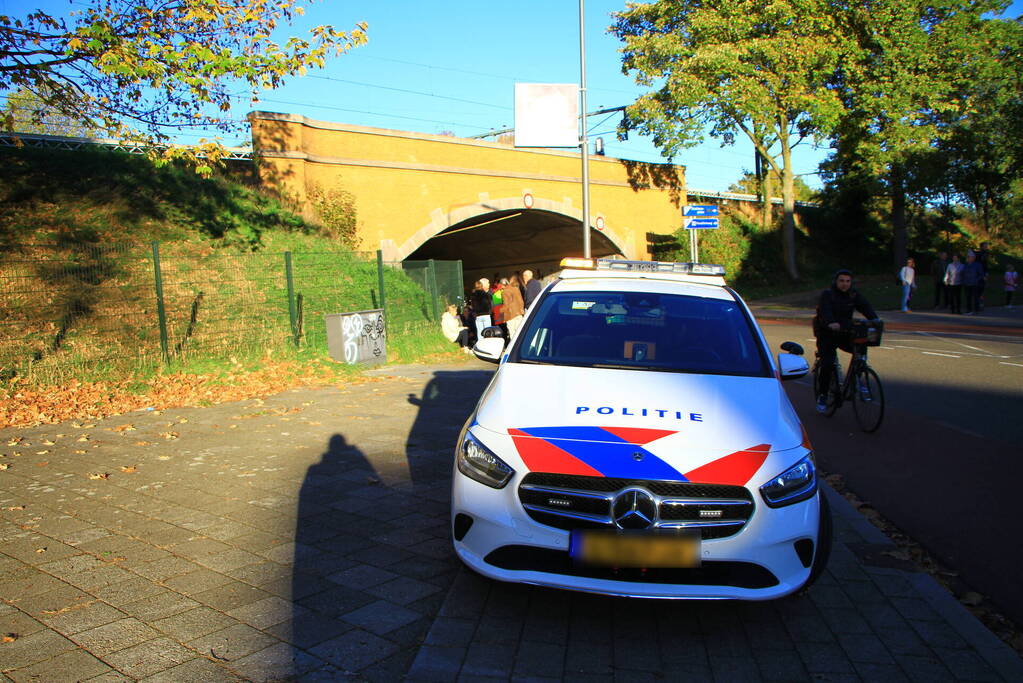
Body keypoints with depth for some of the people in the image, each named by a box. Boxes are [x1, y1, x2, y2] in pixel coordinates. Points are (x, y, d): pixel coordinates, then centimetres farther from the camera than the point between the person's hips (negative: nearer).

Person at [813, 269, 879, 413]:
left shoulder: (854, 295, 4)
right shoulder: (826, 295, -11)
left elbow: (866, 307, -11)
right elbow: (824, 311, -30)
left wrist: (875, 320, -31)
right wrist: (831, 323, -50)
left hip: (845, 334, 4)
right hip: (826, 334, -4)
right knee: (828, 364, -16)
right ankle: (822, 396, 0)